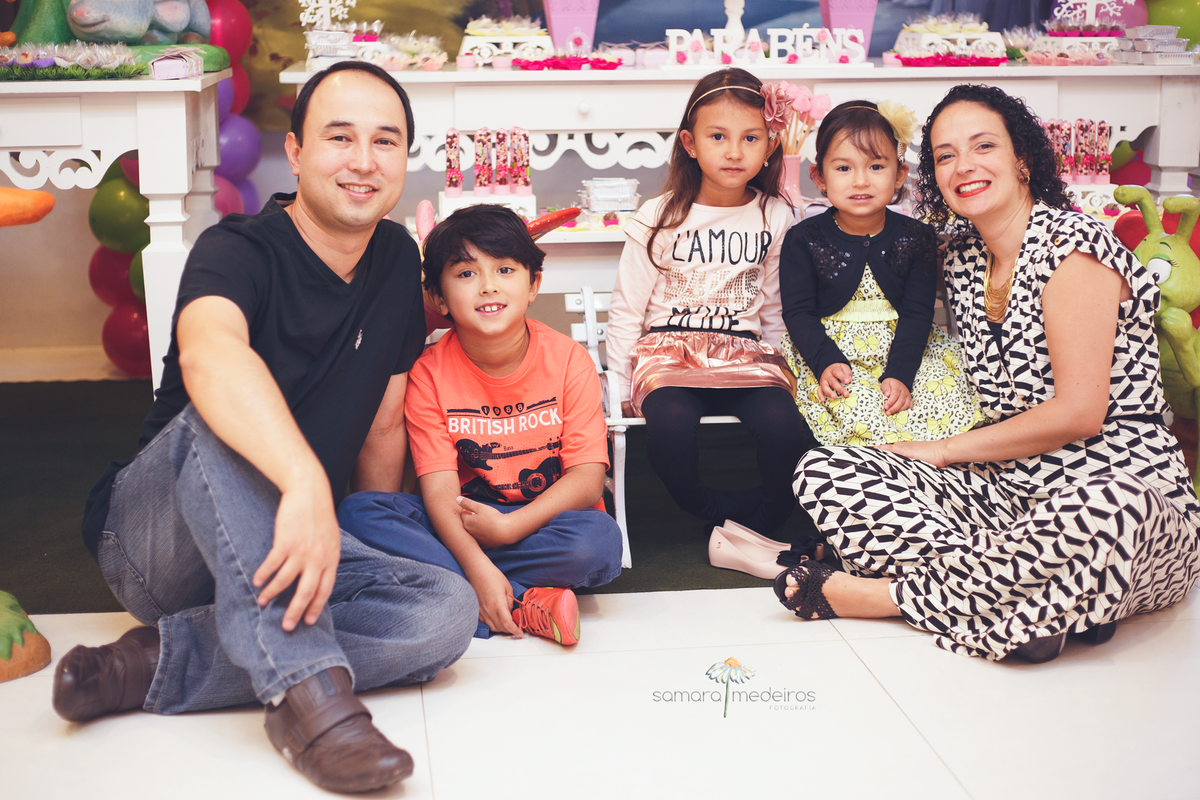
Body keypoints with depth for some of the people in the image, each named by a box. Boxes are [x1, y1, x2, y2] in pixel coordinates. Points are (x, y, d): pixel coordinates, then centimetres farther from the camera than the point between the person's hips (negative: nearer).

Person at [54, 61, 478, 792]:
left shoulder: (398, 260, 4)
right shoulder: (240, 252, -17)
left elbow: (383, 424, 12)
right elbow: (207, 353, -42)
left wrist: (376, 556, 15)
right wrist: (307, 482, -56)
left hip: (292, 543, 6)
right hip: (153, 536, -5)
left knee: (447, 612, -21)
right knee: (222, 418, -36)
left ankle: (157, 663, -21)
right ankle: (306, 684, -43)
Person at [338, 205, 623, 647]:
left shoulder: (569, 361, -8)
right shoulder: (429, 373, -7)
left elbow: (588, 477, -13)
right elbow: (439, 488, -16)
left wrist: (507, 527, -26)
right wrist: (478, 567, -33)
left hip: (547, 520, -1)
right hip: (462, 521, 2)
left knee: (599, 539, -34)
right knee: (359, 511, -24)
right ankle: (528, 604, -30)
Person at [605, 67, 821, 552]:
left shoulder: (776, 219, 6)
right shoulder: (659, 218, 1)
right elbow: (627, 310, 6)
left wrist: (781, 367, 9)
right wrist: (617, 392, 3)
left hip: (746, 353, 2)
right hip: (669, 349, -1)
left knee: (786, 429, -30)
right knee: (670, 426, -35)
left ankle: (755, 529, -6)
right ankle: (717, 513, -8)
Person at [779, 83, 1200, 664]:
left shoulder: (1072, 245, -9)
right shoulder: (963, 259, 12)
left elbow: (1079, 413, -14)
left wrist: (945, 449, -7)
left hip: (1131, 489, -7)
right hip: (1010, 492, 7)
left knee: (1092, 519, -45)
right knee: (820, 473, -12)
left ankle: (888, 593, -23)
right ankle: (1034, 599, -25)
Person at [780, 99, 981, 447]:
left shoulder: (917, 238, 2)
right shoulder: (804, 239, -1)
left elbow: (917, 312, -3)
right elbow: (798, 312, -4)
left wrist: (900, 374, -18)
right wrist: (826, 363, -22)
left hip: (903, 346, 2)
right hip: (829, 348, -2)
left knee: (946, 393, -24)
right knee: (856, 403, -33)